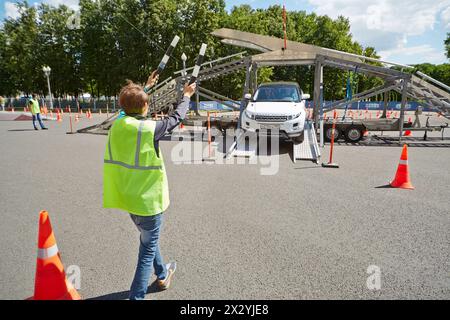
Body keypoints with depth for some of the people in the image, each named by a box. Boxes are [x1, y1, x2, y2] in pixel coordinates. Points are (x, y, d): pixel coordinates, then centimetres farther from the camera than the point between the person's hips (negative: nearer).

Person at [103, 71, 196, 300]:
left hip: (127, 196, 8)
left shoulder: (116, 126, -3)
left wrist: (146, 87, 30)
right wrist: (186, 97, 13)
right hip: (148, 199, -7)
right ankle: (136, 296, 14)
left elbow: (132, 105, 17)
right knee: (148, 249, 8)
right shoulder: (150, 128, -21)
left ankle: (162, 275, 48)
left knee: (148, 240, 27)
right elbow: (176, 118, -5)